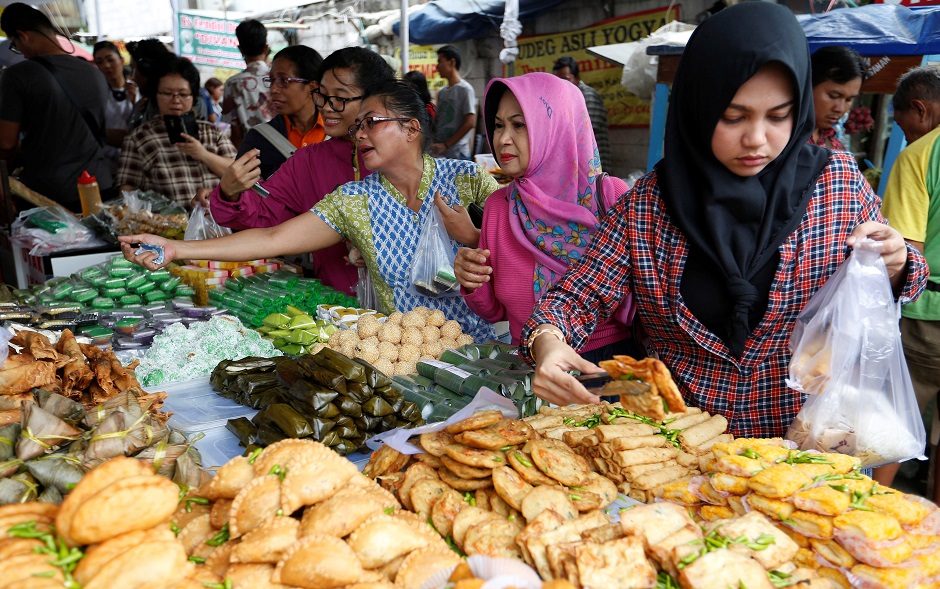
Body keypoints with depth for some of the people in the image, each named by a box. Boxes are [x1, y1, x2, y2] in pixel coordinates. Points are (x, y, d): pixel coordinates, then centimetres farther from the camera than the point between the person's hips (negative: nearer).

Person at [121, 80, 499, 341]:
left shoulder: (465, 178, -2)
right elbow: (272, 239, -5)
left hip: (484, 344, -2)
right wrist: (177, 249, -11)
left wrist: (470, 237, -15)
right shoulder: (354, 201, 1)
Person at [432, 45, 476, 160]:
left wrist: (445, 144, -15)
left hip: (457, 155, -6)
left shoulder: (465, 89, -5)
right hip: (439, 154, 6)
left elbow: (470, 123, -12)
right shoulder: (441, 92, 14)